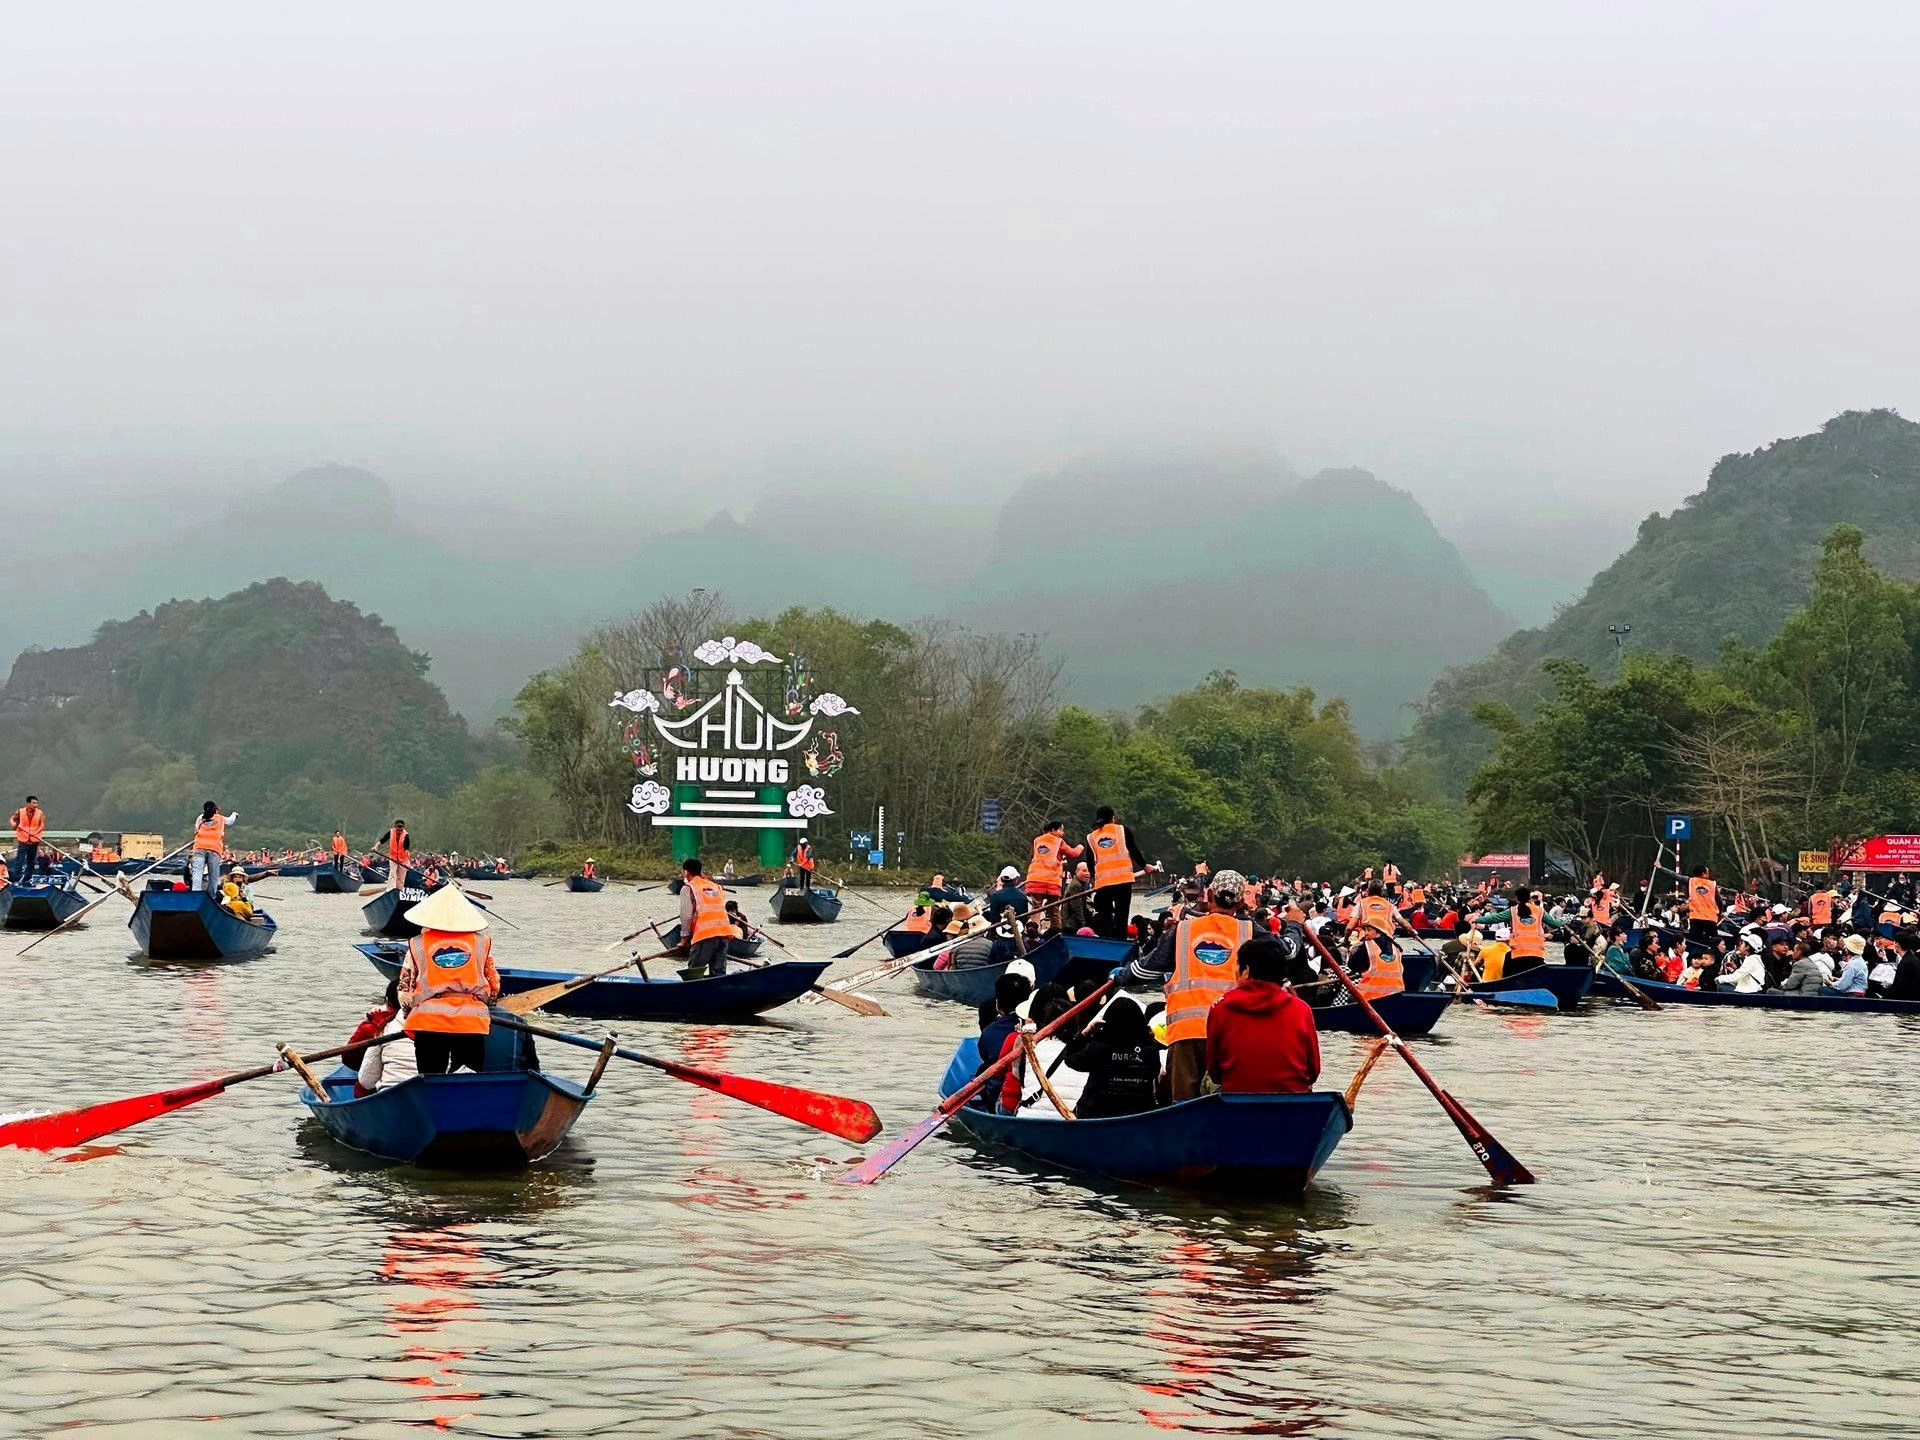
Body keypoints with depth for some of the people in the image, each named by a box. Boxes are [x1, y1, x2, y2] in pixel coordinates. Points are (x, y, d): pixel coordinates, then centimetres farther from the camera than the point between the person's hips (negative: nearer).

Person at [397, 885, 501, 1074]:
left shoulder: (417, 945, 7)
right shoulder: (482, 943, 8)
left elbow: (404, 990, 9)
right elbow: (494, 989, 11)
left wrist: (408, 1019, 25)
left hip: (427, 1022, 0)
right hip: (472, 1023, 0)